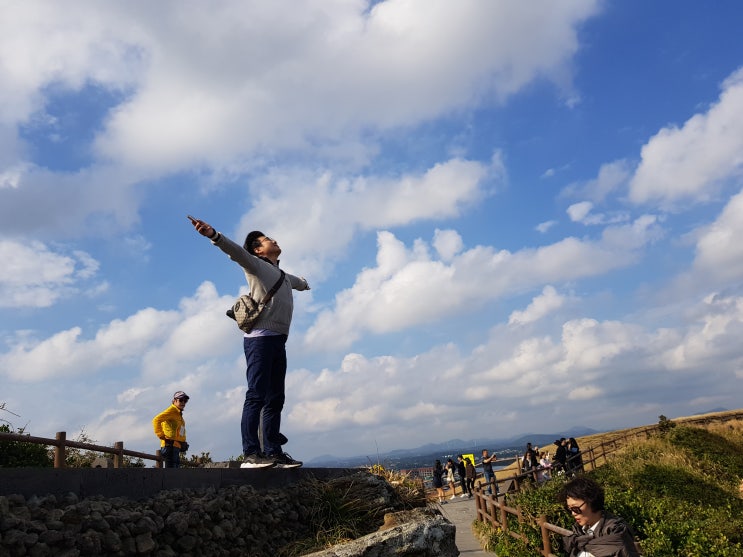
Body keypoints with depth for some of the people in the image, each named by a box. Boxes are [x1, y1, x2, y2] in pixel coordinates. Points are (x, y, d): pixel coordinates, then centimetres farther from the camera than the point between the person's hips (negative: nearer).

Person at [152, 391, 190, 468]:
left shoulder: (178, 413, 20)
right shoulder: (171, 410, -9)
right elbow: (156, 420, -21)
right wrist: (161, 435, -19)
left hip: (176, 447, 10)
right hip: (170, 446, -10)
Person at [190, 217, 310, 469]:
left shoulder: (284, 276, 27)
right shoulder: (256, 265, 5)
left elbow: (298, 282, 51)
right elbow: (236, 251, -16)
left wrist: (303, 283, 74)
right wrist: (214, 235, -34)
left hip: (278, 342, 8)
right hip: (260, 338, -8)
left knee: (275, 399, 4)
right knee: (256, 396, -14)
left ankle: (273, 452, 7)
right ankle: (250, 453, -17)